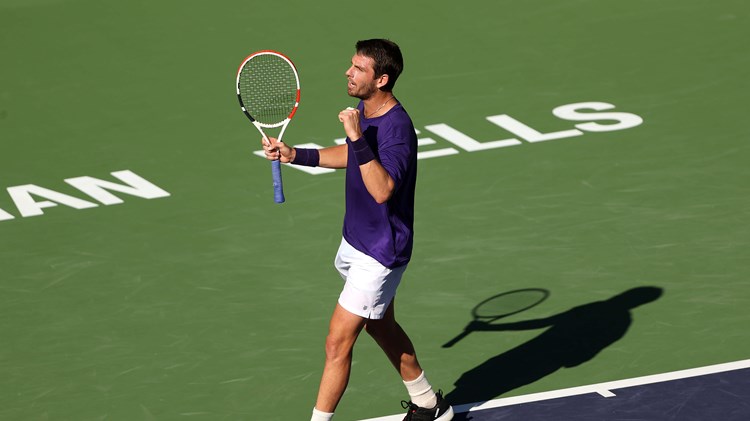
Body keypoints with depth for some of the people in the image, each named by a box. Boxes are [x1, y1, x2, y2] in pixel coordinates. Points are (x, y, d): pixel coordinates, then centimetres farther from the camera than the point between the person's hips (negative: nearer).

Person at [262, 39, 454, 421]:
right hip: (356, 242, 10)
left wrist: (358, 138, -45)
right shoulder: (364, 111, 0)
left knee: (338, 342, -7)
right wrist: (294, 155, 11)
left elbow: (382, 190, -40)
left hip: (380, 254, -10)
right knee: (382, 328, 25)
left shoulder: (397, 128, -29)